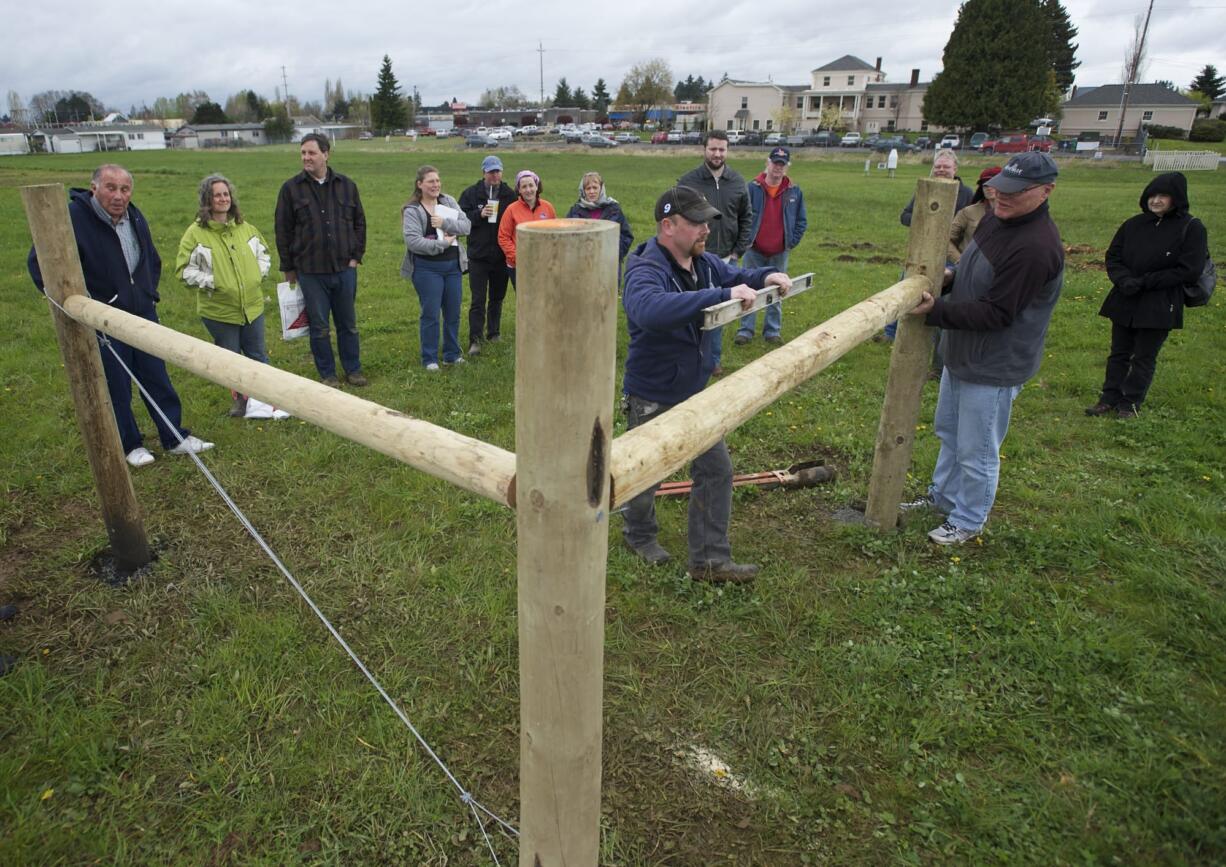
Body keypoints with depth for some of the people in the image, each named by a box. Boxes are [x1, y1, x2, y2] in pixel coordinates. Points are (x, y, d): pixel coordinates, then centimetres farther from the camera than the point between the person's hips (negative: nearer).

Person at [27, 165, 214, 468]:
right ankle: (130, 445, 23)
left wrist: (149, 293, 12)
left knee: (158, 379, 12)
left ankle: (175, 437, 23)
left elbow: (152, 261, 21)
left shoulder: (136, 218, 3)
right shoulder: (72, 217, -17)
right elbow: (39, 264, -15)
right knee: (116, 388, 7)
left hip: (143, 315, 5)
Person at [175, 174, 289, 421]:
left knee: (258, 354, 14)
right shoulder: (196, 233, -11)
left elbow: (263, 253, 16)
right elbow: (184, 269, -9)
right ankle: (241, 398, 26)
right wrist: (210, 282, -18)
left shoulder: (244, 227, 2)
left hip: (252, 305, 3)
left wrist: (258, 274, 2)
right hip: (219, 310, -3)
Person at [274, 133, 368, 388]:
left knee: (348, 324, 11)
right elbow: (283, 231, 2)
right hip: (311, 272, -1)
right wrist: (288, 268, 2)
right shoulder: (291, 188, -2)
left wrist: (356, 256, 4)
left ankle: (353, 370, 24)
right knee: (319, 327, 6)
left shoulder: (346, 185, 4)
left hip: (344, 269, 2)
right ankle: (327, 374, 19)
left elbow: (360, 223, 11)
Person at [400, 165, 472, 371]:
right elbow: (412, 240, -20)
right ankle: (429, 358, 12)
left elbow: (466, 225, -4)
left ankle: (452, 354, 26)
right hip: (427, 269, -5)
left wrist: (444, 223, -19)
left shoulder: (449, 201, 6)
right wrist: (442, 244, -17)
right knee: (430, 314, 0)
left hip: (453, 266, 5)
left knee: (453, 313, 12)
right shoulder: (412, 210, -8)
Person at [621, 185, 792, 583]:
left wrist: (768, 275, -6)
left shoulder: (704, 262, -1)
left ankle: (710, 560, 19)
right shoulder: (645, 271, -27)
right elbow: (651, 310, -49)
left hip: (695, 390, 8)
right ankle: (639, 534, 43)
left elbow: (736, 276, 18)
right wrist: (723, 295, -49)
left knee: (717, 469, 9)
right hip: (652, 397, -8)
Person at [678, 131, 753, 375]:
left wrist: (738, 252, 3)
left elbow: (746, 218, 11)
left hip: (726, 260, 3)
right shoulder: (688, 181, -5)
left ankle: (714, 359, 21)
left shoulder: (738, 182, 5)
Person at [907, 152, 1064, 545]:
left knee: (976, 451, 6)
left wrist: (936, 311, -29)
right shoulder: (997, 219, 2)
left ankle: (968, 521, 25)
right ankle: (942, 496, 45)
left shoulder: (1036, 246, -28)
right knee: (949, 432, 25)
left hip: (994, 368, -10)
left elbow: (996, 313, -27)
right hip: (961, 354, 10)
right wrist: (952, 273, -2)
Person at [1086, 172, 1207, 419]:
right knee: (1119, 354, 13)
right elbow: (1112, 256, 5)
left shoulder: (1192, 229, -8)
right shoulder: (1134, 224, 2)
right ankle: (1109, 398, 23)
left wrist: (1145, 282, -19)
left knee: (1144, 358, 7)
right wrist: (1124, 280, -15)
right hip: (1124, 302, 4)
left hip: (1160, 308, -4)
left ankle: (1131, 402, 19)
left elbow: (1189, 270, -13)